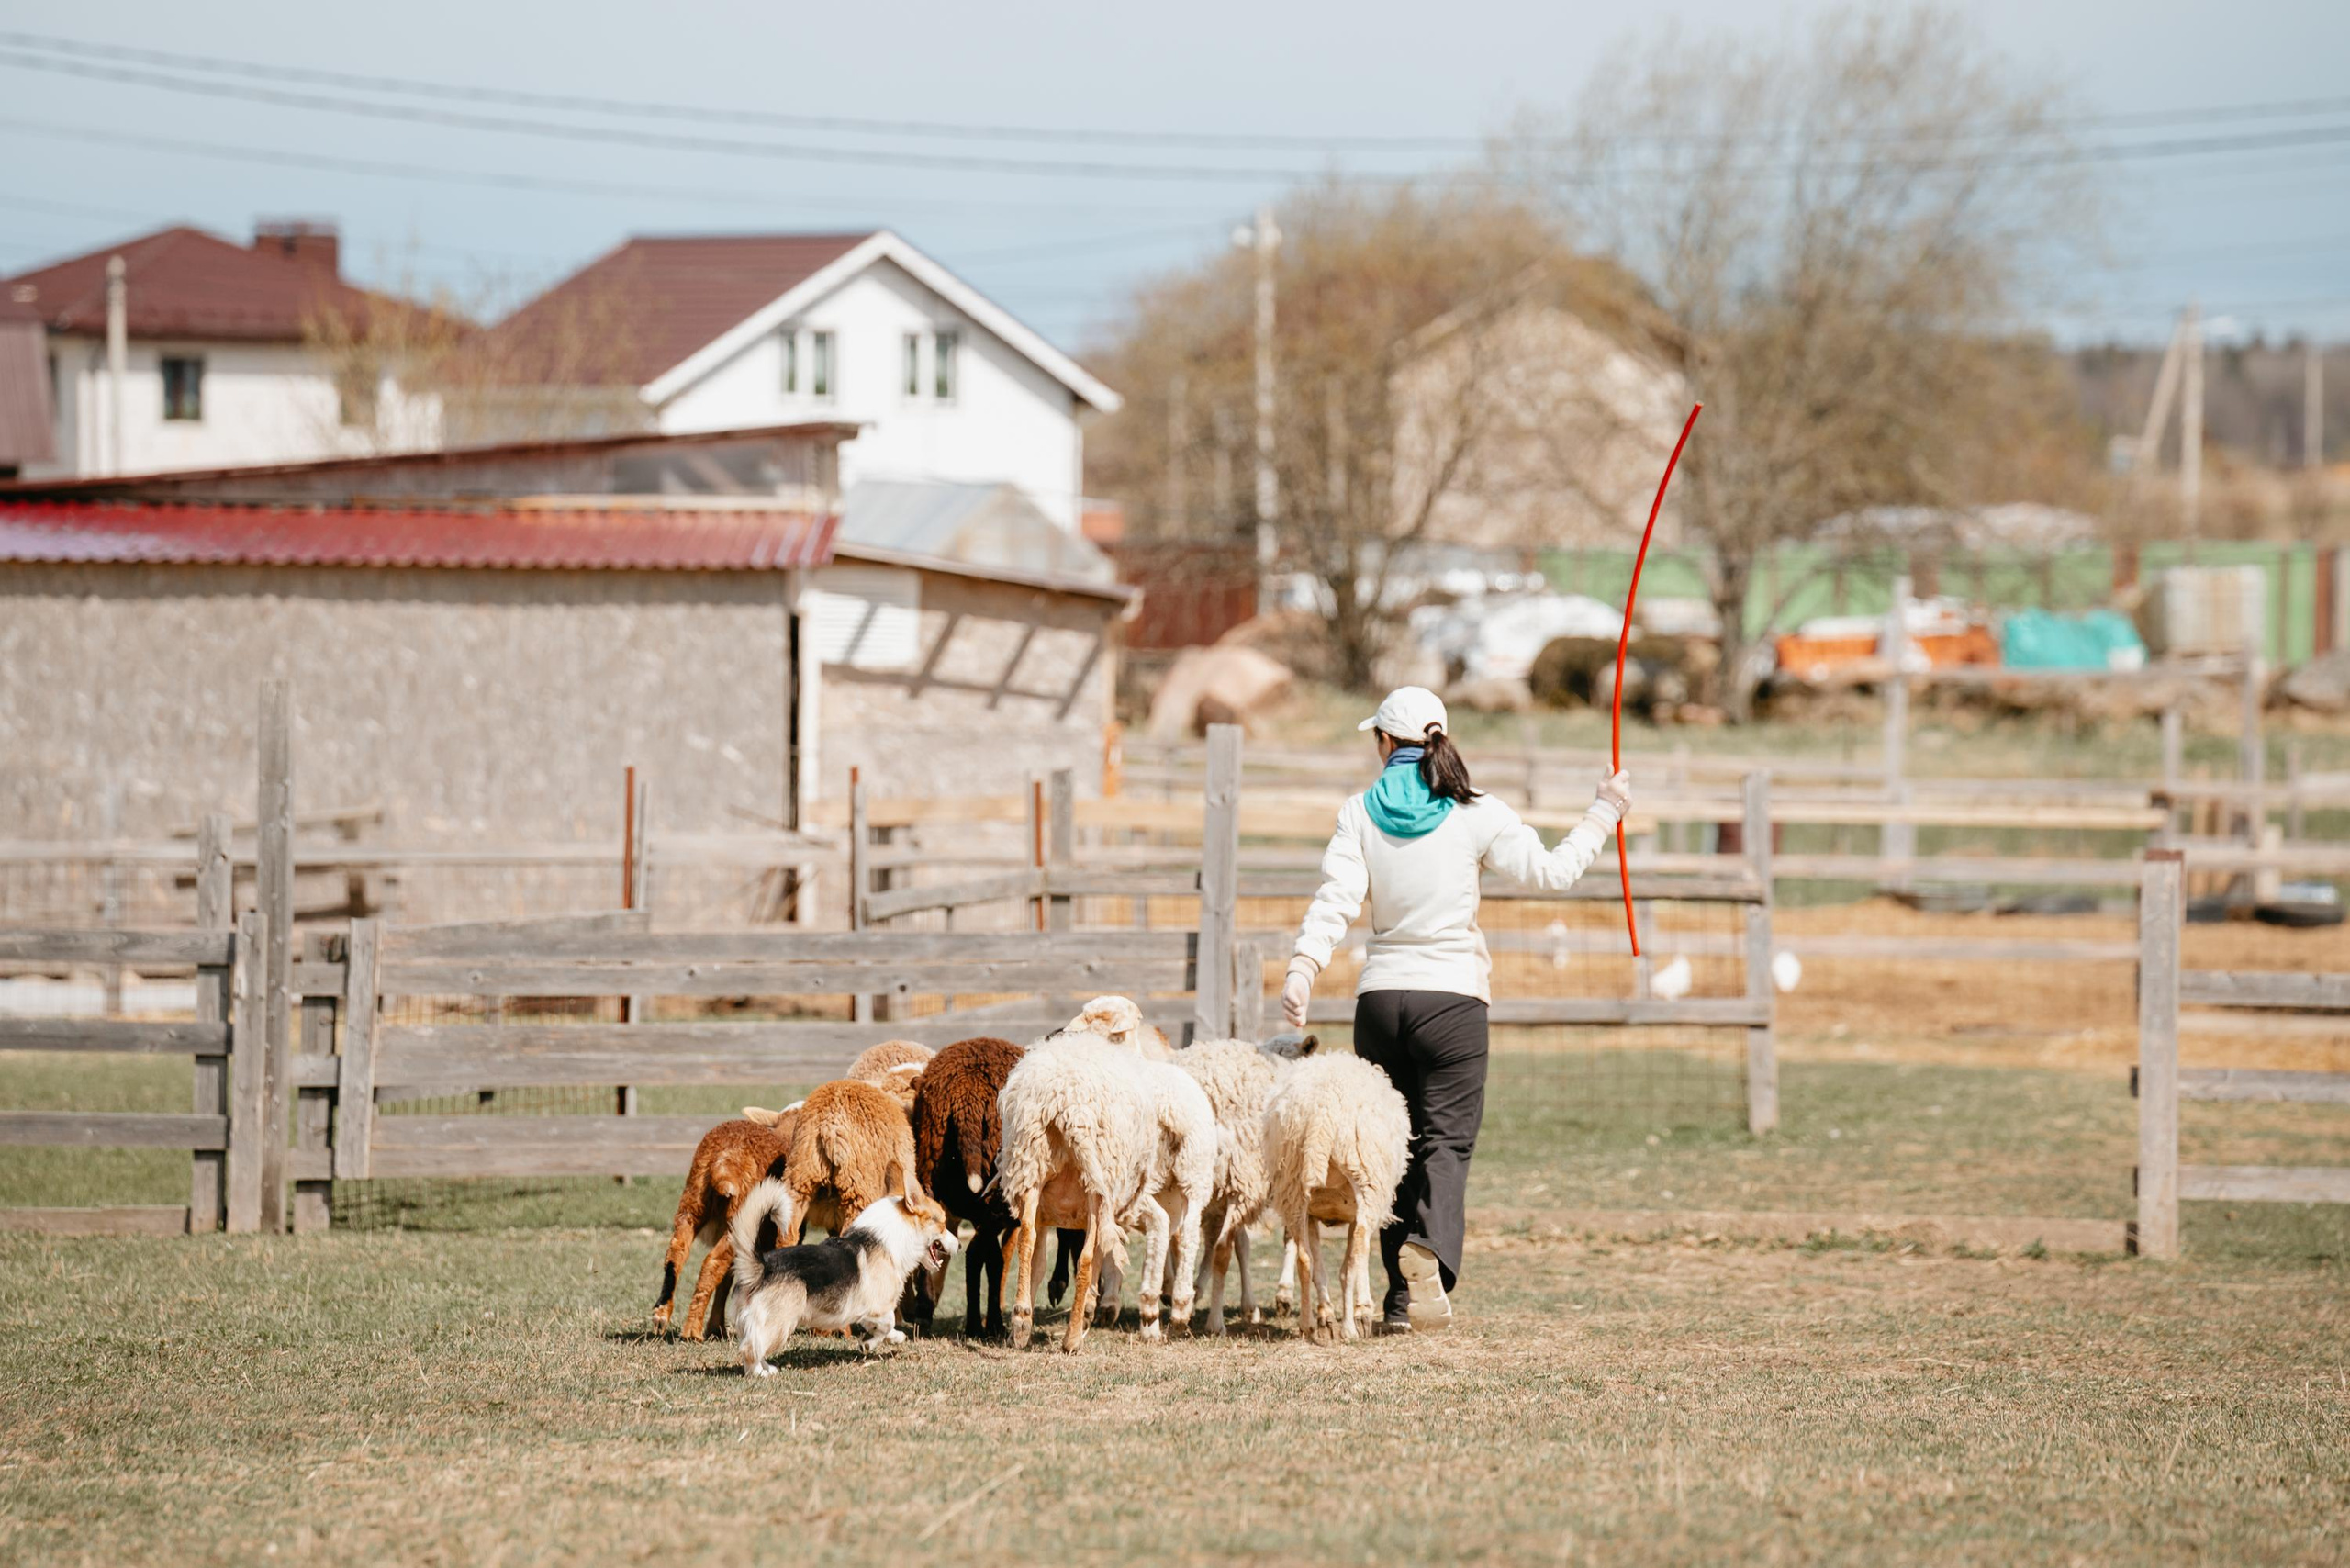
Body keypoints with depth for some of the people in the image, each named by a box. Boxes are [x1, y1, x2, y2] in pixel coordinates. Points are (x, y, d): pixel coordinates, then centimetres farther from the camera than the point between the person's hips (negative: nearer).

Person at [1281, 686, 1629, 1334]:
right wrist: (1603, 815, 12)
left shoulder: (1360, 814, 2)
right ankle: (1429, 1247, -32)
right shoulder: (1476, 814, -2)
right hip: (1452, 995, -2)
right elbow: (1551, 871, 0)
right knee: (1446, 1140, -3)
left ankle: (1401, 1295, 8)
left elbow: (1335, 900, -10)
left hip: (1380, 995, 2)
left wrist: (1303, 969, -16)